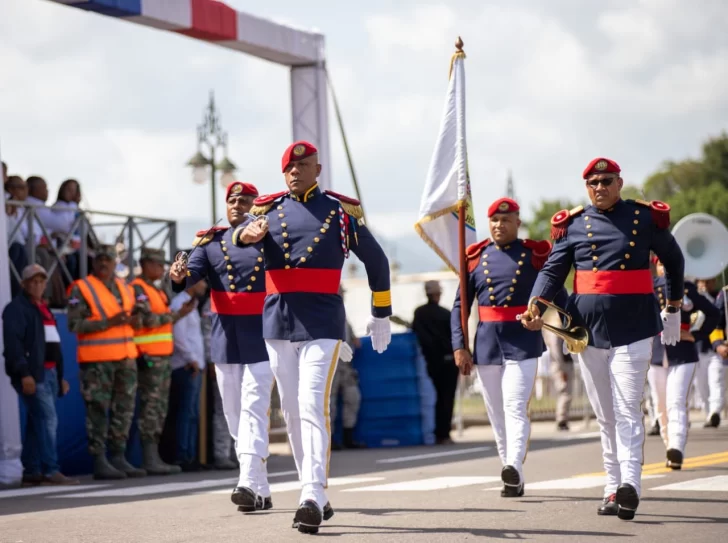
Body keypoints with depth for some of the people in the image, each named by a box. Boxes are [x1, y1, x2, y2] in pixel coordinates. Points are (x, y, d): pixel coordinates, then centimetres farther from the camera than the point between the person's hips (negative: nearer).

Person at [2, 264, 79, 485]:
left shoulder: (43, 308, 23)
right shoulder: (16, 308, -5)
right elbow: (13, 342, -15)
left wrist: (60, 375, 23)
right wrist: (24, 373, -23)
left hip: (49, 372, 9)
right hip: (33, 373, -9)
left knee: (37, 422, 9)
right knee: (48, 419, -16)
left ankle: (31, 471, 12)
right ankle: (51, 470, -20)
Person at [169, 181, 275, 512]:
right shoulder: (210, 241, 8)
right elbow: (194, 272, -8)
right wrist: (179, 276, -29)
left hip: (262, 336, -4)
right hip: (224, 338, 4)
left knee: (254, 409, -15)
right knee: (234, 414, 7)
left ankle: (249, 484, -24)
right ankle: (261, 491, 15)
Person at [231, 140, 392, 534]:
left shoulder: (341, 211, 4)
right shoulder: (269, 209, 10)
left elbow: (376, 260, 14)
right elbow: (240, 234, -7)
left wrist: (381, 315, 17)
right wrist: (248, 234, -32)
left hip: (322, 323, -4)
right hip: (277, 323, 4)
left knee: (313, 406, -16)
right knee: (292, 413, 8)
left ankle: (313, 498, -22)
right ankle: (316, 494, 19)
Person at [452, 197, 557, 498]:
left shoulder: (535, 255, 2)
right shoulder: (476, 257, 9)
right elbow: (460, 305, 9)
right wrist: (459, 346, 0)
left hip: (523, 341, -4)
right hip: (486, 343, 4)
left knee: (515, 405, -18)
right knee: (497, 413, 7)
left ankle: (514, 467, -30)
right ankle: (513, 480, 15)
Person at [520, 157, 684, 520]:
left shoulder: (645, 218, 3)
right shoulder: (572, 225, 6)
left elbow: (673, 258, 18)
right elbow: (553, 270, 1)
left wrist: (673, 304, 23)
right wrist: (536, 306, -17)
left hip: (633, 327, -3)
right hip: (589, 328, 3)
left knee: (627, 409, -12)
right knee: (605, 415, 7)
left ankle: (630, 486, -21)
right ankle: (613, 489, 12)